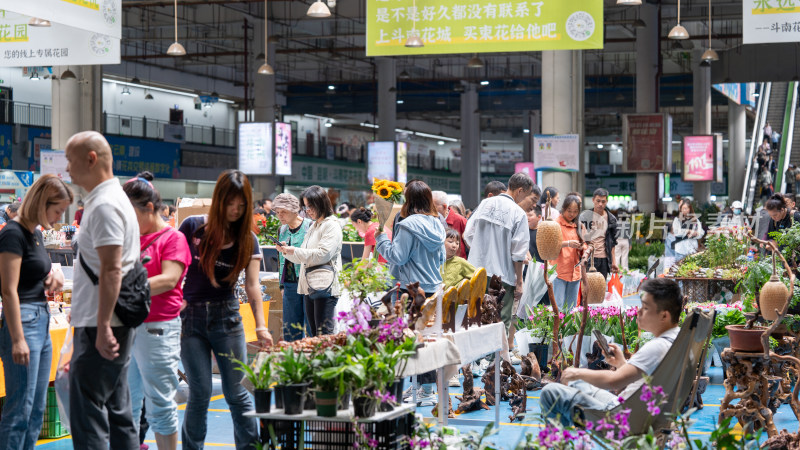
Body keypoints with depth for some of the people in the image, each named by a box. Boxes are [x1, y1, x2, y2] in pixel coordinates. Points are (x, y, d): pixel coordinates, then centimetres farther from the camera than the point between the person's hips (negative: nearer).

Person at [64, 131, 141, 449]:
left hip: (98, 327, -11)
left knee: (86, 414, -9)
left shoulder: (104, 205, -14)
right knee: (117, 412, 13)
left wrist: (102, 327, -25)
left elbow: (112, 269, -22)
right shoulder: (111, 199, 18)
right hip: (115, 326, 11)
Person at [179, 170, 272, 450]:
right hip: (191, 316, -1)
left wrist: (260, 326, -17)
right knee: (200, 392, -1)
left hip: (226, 317, 1)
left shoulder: (247, 239, 0)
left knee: (236, 392, 2)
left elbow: (252, 285, -7)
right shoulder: (193, 227, -3)